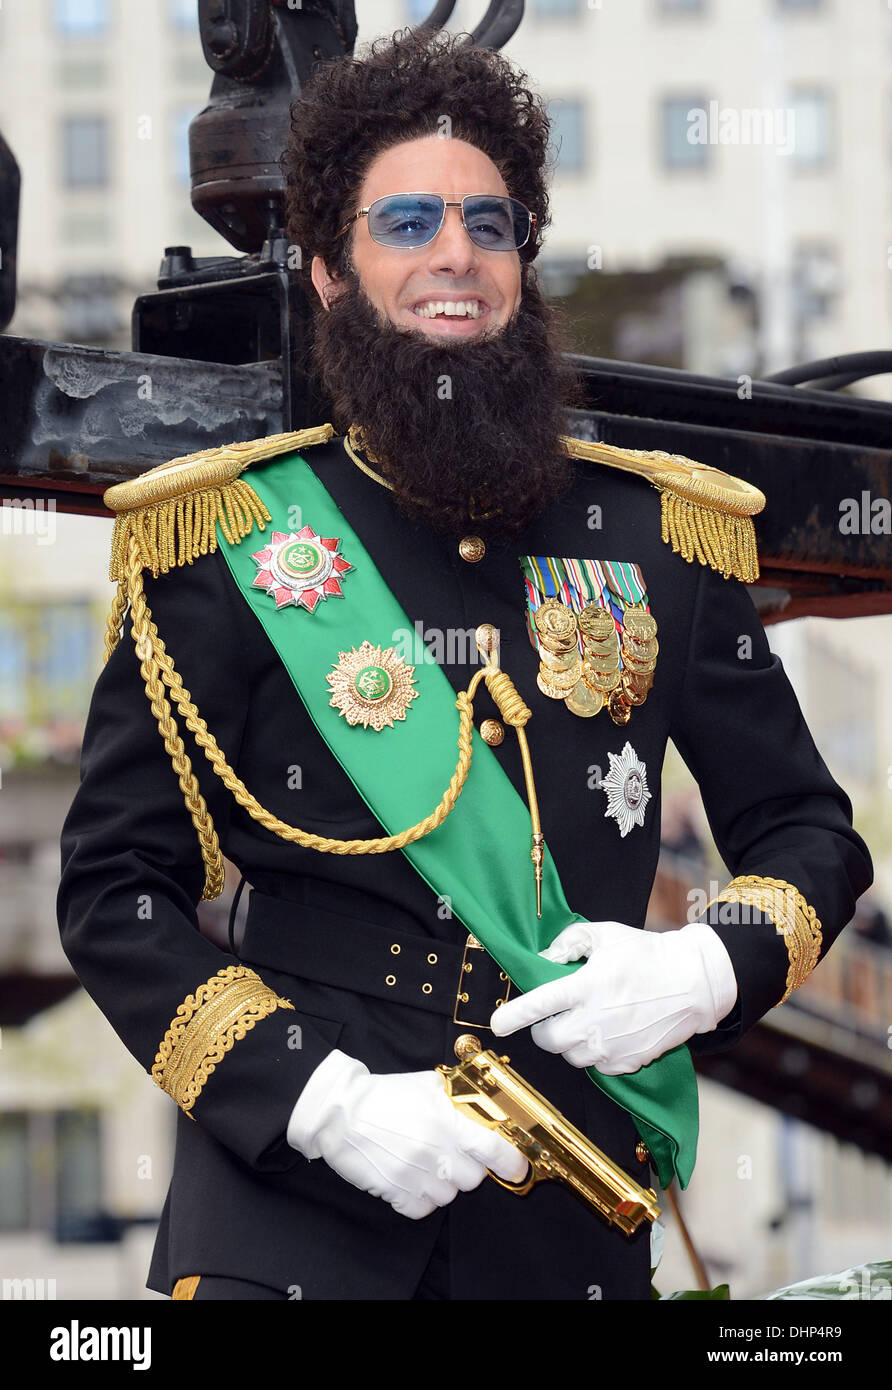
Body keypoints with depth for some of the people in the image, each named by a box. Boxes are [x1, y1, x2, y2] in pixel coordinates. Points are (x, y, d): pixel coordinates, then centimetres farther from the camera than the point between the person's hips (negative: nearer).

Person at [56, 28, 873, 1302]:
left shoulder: (657, 540, 7)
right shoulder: (231, 546, -1)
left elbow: (808, 832, 13)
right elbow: (115, 894, -2)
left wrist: (706, 970, -8)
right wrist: (319, 1100, -15)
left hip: (570, 1215, 3)